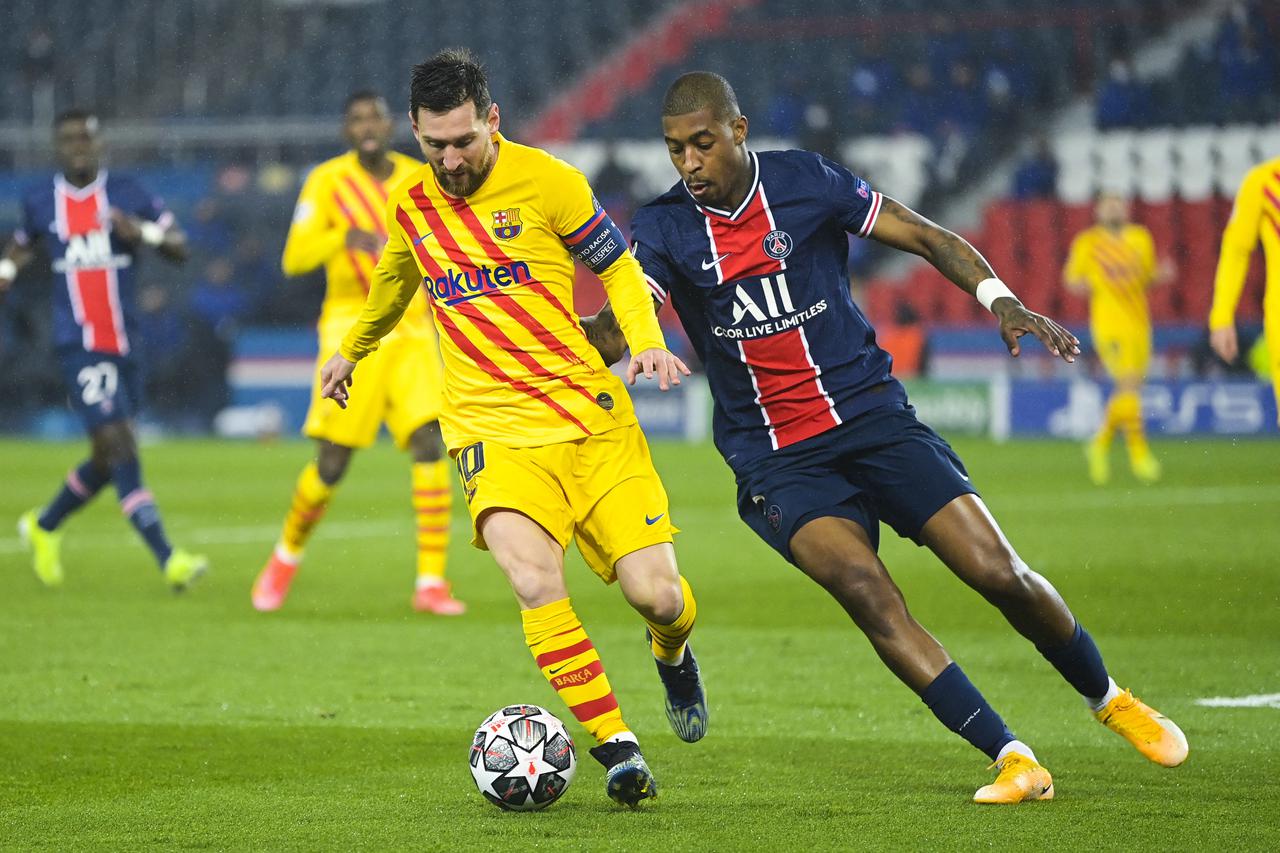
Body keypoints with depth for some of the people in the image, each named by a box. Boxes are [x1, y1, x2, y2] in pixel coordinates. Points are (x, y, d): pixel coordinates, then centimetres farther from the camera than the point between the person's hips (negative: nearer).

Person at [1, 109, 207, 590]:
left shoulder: (128, 195, 4)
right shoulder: (40, 202, 5)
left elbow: (180, 248, 4)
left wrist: (143, 231, -14)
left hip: (124, 346, 3)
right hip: (78, 347, -3)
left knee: (109, 460, 11)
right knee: (118, 447, -16)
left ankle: (43, 527, 37)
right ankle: (168, 560, -18)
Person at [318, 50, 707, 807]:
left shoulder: (545, 180, -5)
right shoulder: (411, 205, 7)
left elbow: (618, 264, 7)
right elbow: (395, 278, 30)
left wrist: (647, 341, -10)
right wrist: (352, 350, 45)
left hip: (588, 411, -1)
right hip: (491, 429, 1)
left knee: (657, 593, -8)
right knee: (534, 580, -27)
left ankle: (672, 652, 32)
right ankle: (616, 746, -16)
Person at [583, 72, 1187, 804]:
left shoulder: (807, 182, -3)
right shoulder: (665, 229, -3)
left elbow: (930, 239, 2)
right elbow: (615, 331, -14)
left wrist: (1001, 301, -13)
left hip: (873, 415, 0)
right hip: (777, 461, 0)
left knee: (999, 573, -7)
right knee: (862, 586, -26)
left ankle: (1111, 701, 21)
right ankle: (1013, 760, -22)